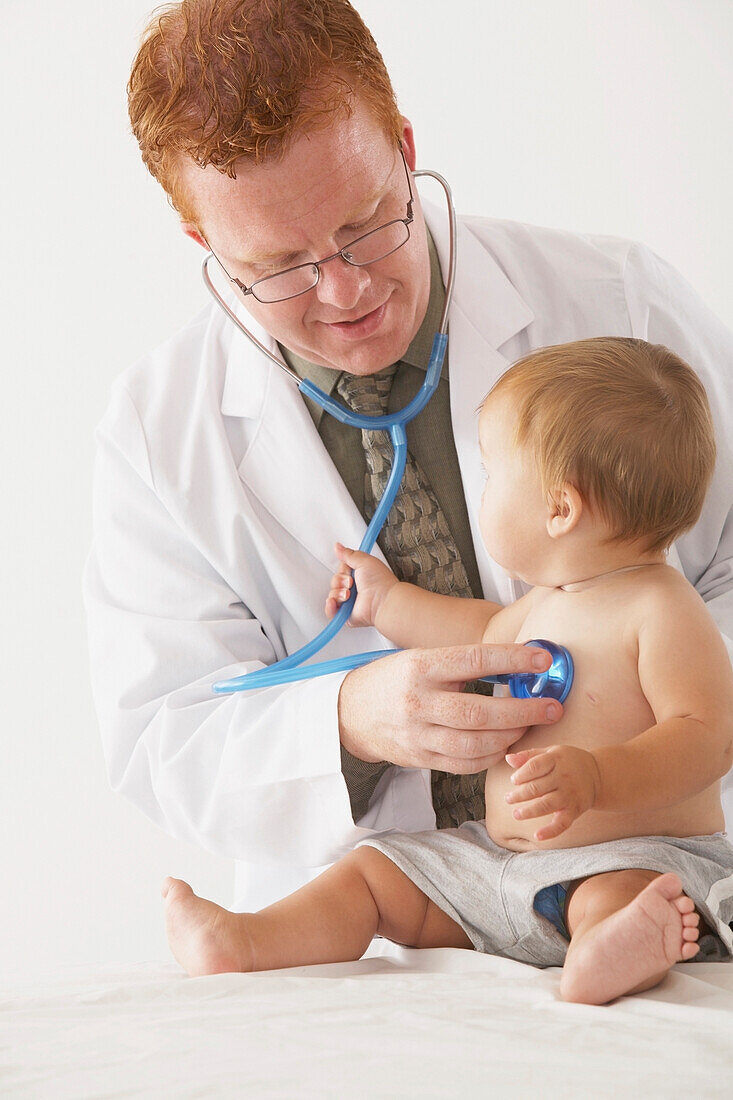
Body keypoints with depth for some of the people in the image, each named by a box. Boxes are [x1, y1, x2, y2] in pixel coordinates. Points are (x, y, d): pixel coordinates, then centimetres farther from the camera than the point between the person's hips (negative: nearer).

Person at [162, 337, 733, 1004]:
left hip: (640, 858, -9)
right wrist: (388, 603, 45)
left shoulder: (663, 610, -14)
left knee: (613, 896, -42)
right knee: (373, 872, 0)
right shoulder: (549, 602, 15)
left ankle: (604, 958, -72)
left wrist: (597, 777, -39)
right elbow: (492, 635, 37)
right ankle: (249, 941, -16)